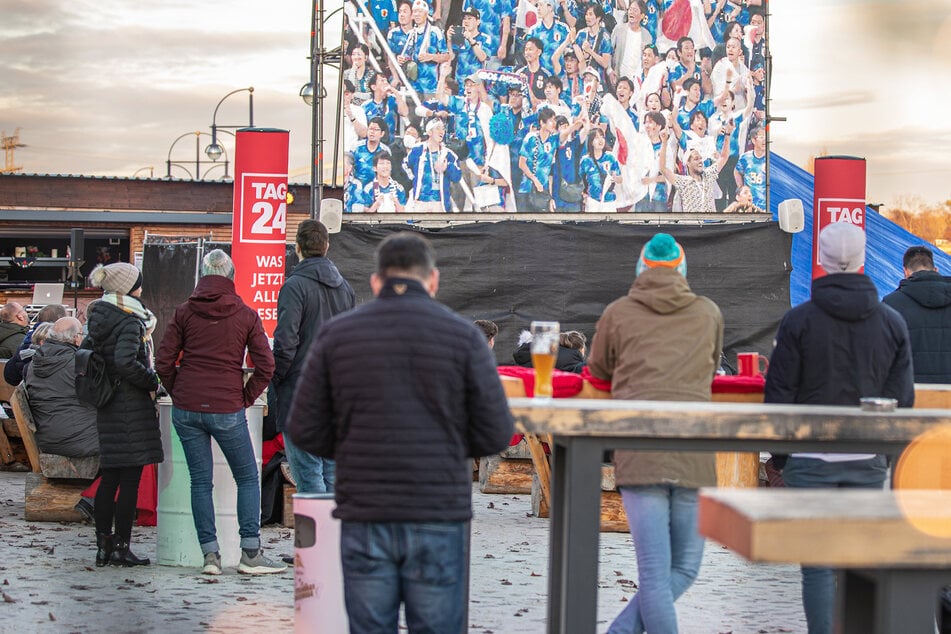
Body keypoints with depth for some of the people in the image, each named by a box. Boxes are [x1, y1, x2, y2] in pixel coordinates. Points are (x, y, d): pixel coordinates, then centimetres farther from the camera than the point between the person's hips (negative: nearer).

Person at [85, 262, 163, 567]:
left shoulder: (99, 319, 11)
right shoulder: (130, 321, -14)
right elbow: (125, 362, -26)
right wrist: (153, 381, -13)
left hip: (107, 409, 8)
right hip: (132, 406, -8)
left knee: (109, 478, 13)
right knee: (130, 479, -3)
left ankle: (103, 545, 16)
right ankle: (122, 547, 0)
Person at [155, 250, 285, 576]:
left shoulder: (184, 312, 4)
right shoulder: (246, 315, 1)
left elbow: (164, 363, 1)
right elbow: (265, 366, -4)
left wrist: (180, 394, 14)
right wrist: (246, 398, 7)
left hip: (186, 410, 2)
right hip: (227, 410, -2)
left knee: (200, 481, 8)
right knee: (247, 479, 9)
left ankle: (210, 554, 5)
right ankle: (250, 554, 4)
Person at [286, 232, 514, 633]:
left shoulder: (336, 335, 2)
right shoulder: (463, 336, -2)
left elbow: (305, 430, 2)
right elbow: (495, 434, -2)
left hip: (364, 518, 2)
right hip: (437, 518, -1)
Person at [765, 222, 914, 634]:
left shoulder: (799, 320, -5)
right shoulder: (892, 322, 3)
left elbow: (779, 393, -4)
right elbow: (902, 398, 4)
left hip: (811, 459, -2)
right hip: (867, 460, 2)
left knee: (818, 564, 1)